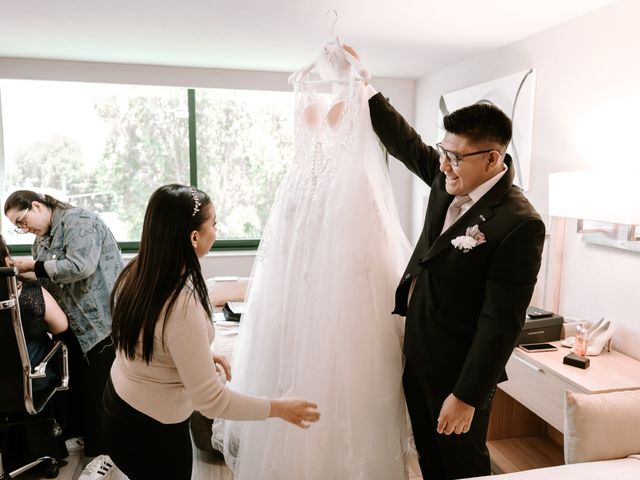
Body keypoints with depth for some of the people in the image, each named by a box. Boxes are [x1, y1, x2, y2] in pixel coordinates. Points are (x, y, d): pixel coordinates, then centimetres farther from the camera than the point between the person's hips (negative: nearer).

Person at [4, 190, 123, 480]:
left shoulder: (77, 220, -15)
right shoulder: (43, 238, 14)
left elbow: (80, 266, -27)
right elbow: (48, 278, 12)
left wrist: (32, 266, -20)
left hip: (103, 317, -9)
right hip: (76, 322, 9)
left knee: (100, 385, 0)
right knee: (78, 379, 20)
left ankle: (104, 450, 13)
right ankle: (80, 432, 39)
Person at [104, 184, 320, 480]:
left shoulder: (137, 271, -9)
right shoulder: (182, 303, -34)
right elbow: (210, 400, -30)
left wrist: (201, 354, 8)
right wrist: (279, 408, -20)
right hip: (151, 431, -8)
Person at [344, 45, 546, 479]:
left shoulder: (519, 224, -25)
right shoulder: (450, 180, -3)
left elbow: (501, 323, -23)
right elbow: (405, 143, 12)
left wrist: (467, 396, -19)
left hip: (458, 370, -7)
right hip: (418, 356, 7)